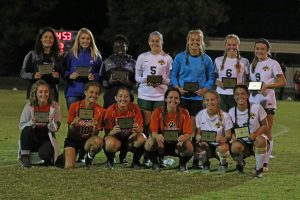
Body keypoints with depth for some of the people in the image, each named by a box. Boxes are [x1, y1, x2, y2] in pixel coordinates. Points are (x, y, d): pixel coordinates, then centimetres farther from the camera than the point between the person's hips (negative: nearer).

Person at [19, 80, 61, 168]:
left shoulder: (54, 106, -6)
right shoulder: (29, 106, -6)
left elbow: (55, 129, -8)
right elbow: (21, 126, -7)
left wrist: (51, 122, -30)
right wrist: (30, 123, -28)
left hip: (47, 139, 0)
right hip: (32, 139, 1)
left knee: (45, 155, -33)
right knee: (27, 129, -33)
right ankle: (25, 156, -16)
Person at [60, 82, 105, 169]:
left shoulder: (100, 111, -8)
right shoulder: (75, 106, -10)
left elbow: (95, 135, -7)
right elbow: (70, 131, -6)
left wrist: (95, 127, -29)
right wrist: (73, 125, -29)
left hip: (87, 141, 1)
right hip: (73, 140, -1)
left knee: (98, 141, -35)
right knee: (69, 167, -21)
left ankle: (89, 157, -1)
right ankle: (64, 157, 18)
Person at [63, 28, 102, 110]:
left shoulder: (96, 56, 7)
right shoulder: (70, 55, 6)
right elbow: (63, 71, 7)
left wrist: (95, 77, -12)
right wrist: (70, 76, -13)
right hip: (73, 92, -1)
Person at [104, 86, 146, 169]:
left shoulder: (134, 108, -11)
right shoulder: (111, 110, -14)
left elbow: (140, 128, -11)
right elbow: (107, 132, -15)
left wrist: (138, 129, -37)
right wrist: (113, 131, -39)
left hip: (130, 137, 2)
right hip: (116, 137, -2)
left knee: (142, 139, -31)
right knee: (110, 144, -37)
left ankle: (136, 162, -3)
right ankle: (110, 161, -1)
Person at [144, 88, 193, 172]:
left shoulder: (184, 113, -7)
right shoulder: (158, 112, -9)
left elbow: (188, 133, -10)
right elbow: (153, 132, -12)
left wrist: (184, 137, -35)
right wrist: (157, 136, -38)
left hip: (178, 144, 0)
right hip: (162, 144, 0)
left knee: (188, 145, -33)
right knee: (149, 143, -33)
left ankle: (182, 164, 3)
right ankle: (155, 163, 0)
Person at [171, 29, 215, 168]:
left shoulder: (206, 59, 5)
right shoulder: (180, 57, 4)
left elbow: (211, 78, 9)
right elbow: (173, 75, 9)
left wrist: (205, 89, -8)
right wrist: (178, 88, -8)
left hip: (199, 97, 0)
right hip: (183, 96, 0)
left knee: (196, 128, -2)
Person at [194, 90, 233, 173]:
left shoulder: (224, 116, -8)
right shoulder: (200, 115, -1)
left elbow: (228, 135, -8)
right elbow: (197, 133, 3)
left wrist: (224, 139, -32)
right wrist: (198, 137, -23)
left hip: (219, 144, -2)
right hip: (206, 145, 2)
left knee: (222, 148, -38)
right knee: (197, 146, -33)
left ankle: (223, 164, 1)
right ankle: (205, 163, 4)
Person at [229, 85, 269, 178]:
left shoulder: (257, 108, -6)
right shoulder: (232, 112, 1)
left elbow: (265, 126, -2)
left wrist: (255, 134, -22)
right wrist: (233, 136, -17)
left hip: (255, 140, -1)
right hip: (242, 142, 1)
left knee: (260, 140, -38)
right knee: (235, 146, -35)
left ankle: (259, 169, -13)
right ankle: (240, 164, 4)